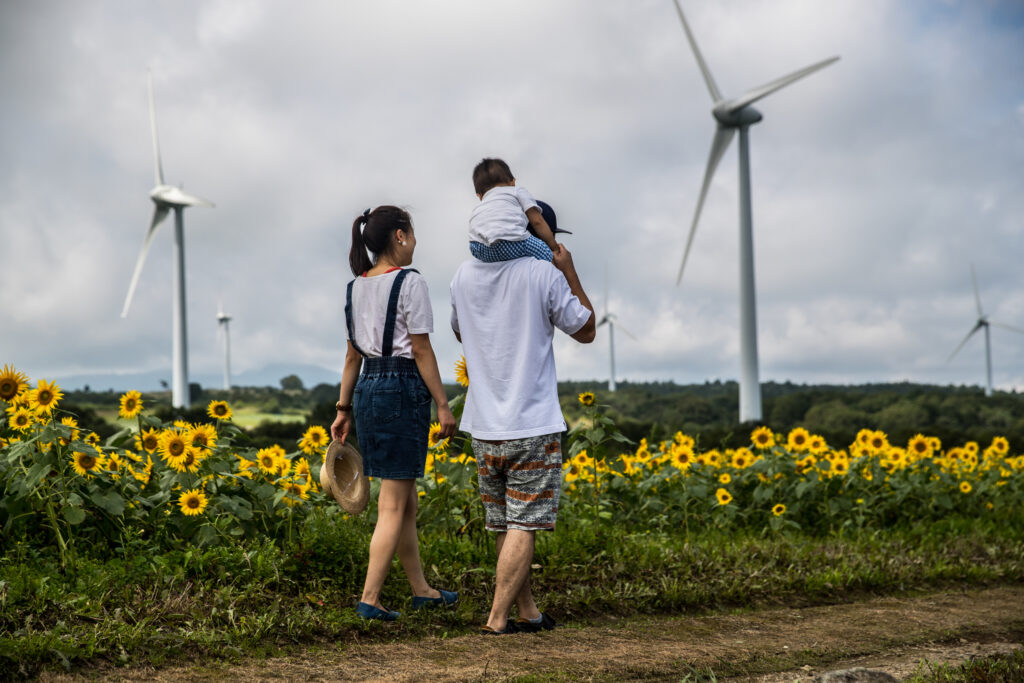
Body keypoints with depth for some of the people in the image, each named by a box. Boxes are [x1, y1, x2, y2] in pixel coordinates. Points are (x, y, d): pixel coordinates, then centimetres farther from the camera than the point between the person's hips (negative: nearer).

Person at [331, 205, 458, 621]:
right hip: (404, 388, -8)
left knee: (405, 498, 16)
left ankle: (421, 590, 26)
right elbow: (422, 350, -11)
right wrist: (443, 405, -6)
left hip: (367, 389, 8)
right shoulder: (409, 282, -10)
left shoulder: (356, 287, 12)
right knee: (393, 505, -3)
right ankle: (369, 599, -4)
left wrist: (343, 408, 17)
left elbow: (353, 354, 14)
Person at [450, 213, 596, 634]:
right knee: (522, 525, -1)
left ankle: (527, 611, 20)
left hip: (483, 426, 5)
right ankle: (497, 619, -4)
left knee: (505, 525, 13)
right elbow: (586, 331, 2)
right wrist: (570, 272, 6)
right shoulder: (544, 274, -10)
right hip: (533, 425, -5)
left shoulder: (464, 275, 5)